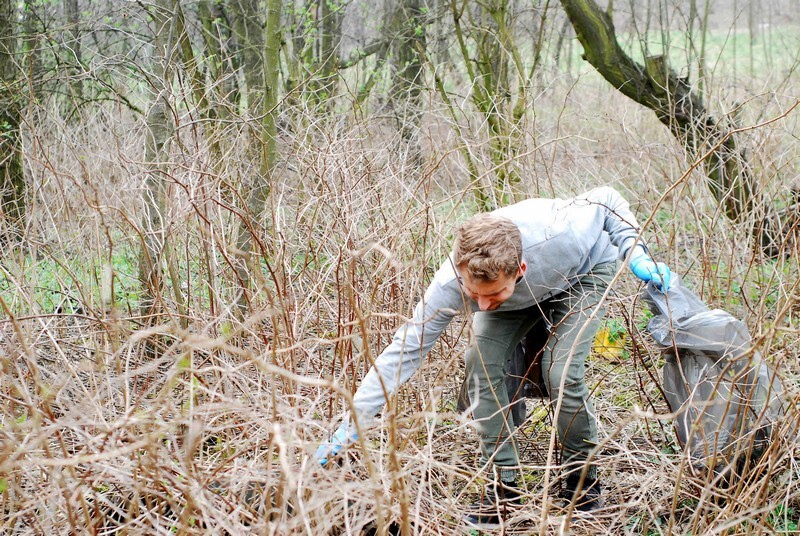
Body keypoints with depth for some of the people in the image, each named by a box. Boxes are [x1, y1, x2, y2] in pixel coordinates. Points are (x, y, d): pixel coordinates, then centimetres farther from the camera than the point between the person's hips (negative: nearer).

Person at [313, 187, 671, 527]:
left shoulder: (559, 234, -44)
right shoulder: (451, 286, -38)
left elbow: (607, 200, -22)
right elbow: (406, 348, -31)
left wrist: (634, 253, -32)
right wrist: (352, 423, -35)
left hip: (584, 271, -2)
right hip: (523, 296, 2)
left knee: (561, 371, -21)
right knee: (481, 361, -18)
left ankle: (582, 477, 4)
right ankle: (504, 483, -2)